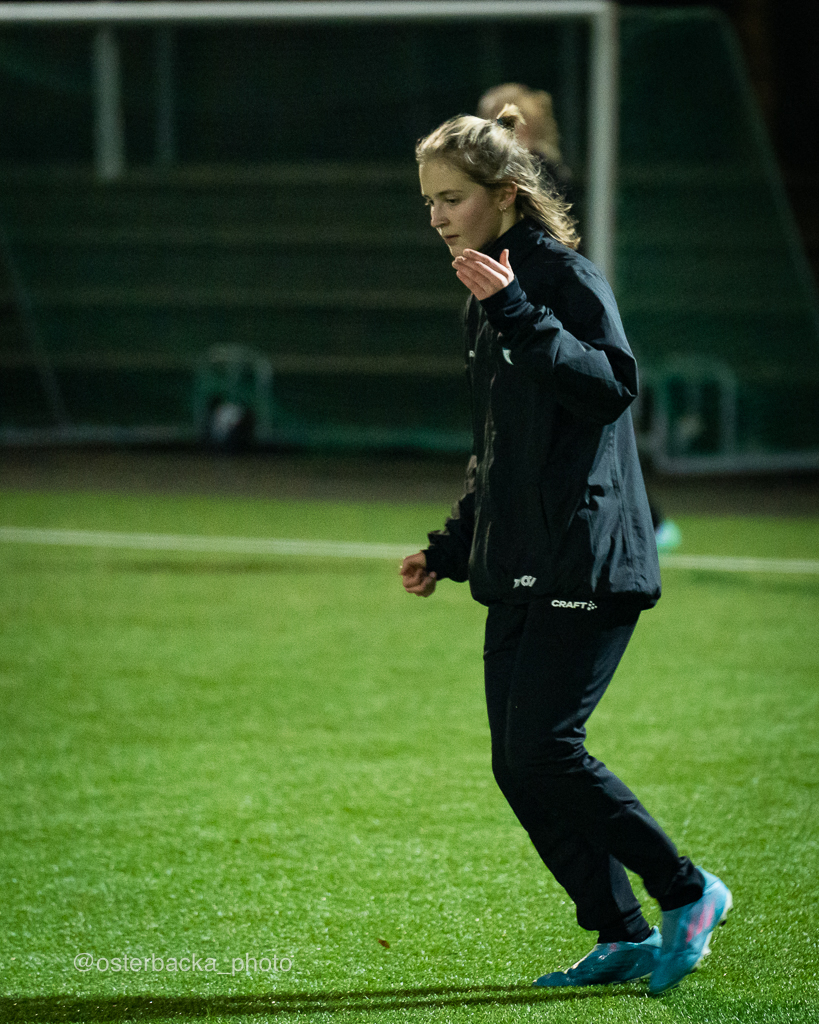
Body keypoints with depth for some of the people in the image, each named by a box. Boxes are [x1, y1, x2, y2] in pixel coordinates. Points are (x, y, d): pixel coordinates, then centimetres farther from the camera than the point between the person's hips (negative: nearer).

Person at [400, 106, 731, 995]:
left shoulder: (561, 273, -8)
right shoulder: (486, 303, 18)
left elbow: (612, 383, -24)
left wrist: (516, 312, -29)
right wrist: (448, 550, 23)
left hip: (588, 558, -9)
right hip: (520, 569, 9)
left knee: (542, 747, -15)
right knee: (517, 766, 4)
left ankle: (687, 892, 0)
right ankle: (623, 937, 11)